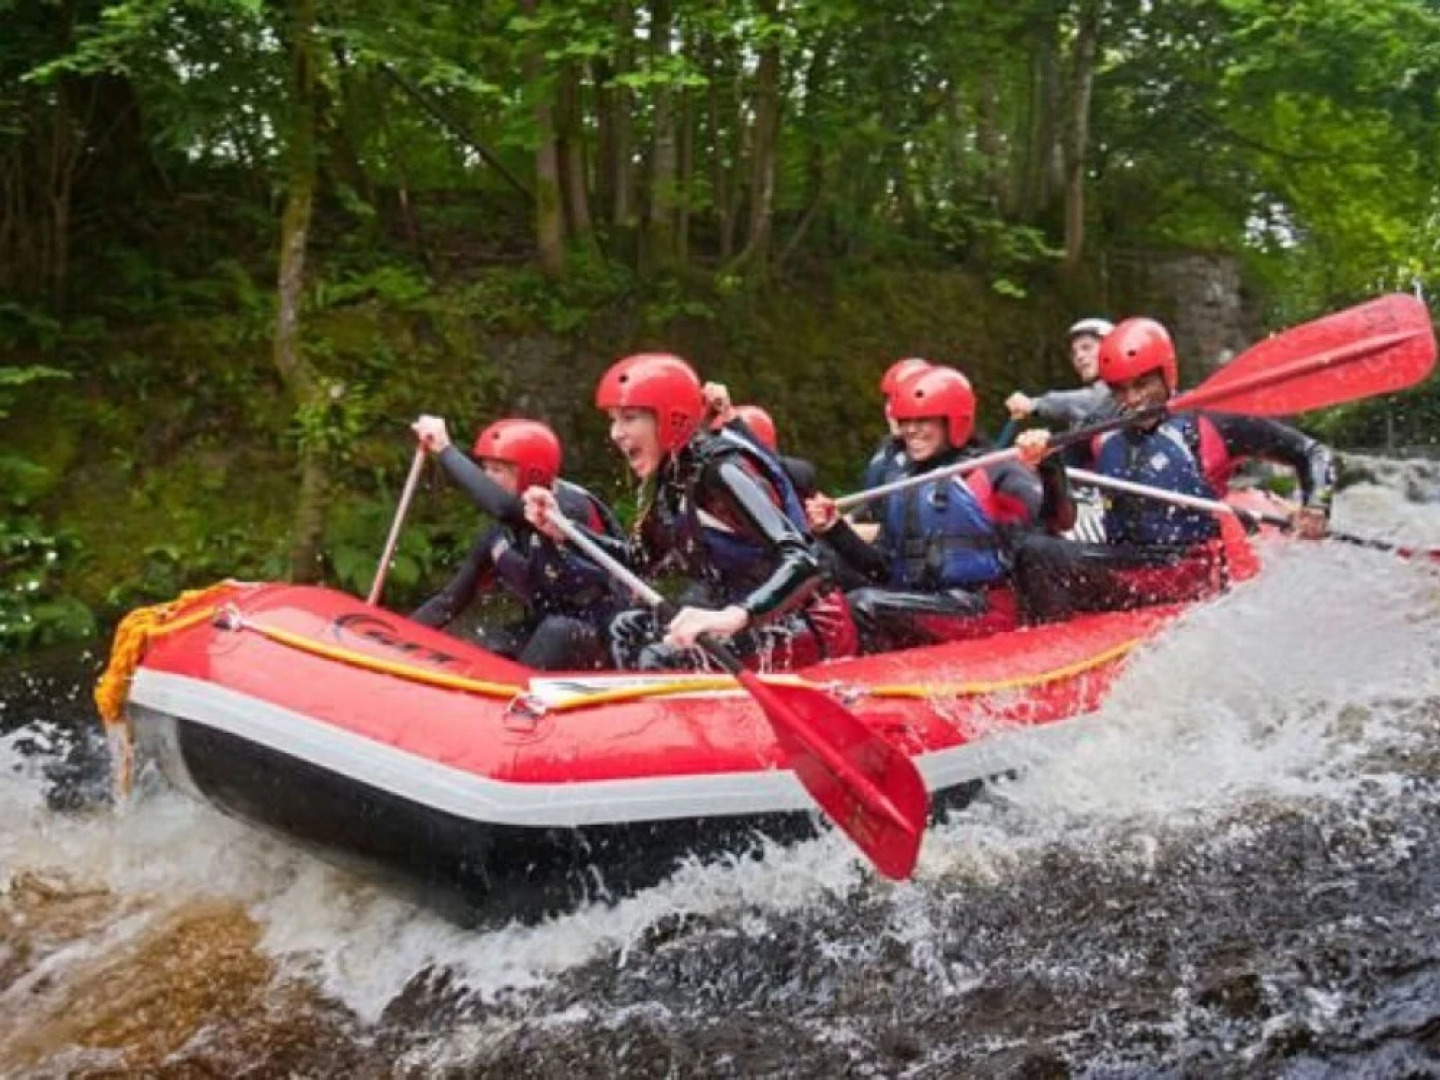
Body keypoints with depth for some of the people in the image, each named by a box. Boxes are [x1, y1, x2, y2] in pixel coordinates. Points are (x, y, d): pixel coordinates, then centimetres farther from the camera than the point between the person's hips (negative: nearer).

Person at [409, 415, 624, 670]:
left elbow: (503, 506, -37)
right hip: (543, 633, 6)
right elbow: (450, 601, 2)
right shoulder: (500, 534, 1)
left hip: (599, 641, -6)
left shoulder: (571, 507, -19)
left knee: (557, 632, -35)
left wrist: (445, 449, -31)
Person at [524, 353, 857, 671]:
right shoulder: (668, 478, 5)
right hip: (746, 621, 9)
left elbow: (802, 563, -31)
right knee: (626, 631, 14)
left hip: (799, 636, -9)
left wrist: (733, 617, -46)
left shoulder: (720, 471, -21)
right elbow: (641, 559, 18)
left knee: (662, 660, -20)